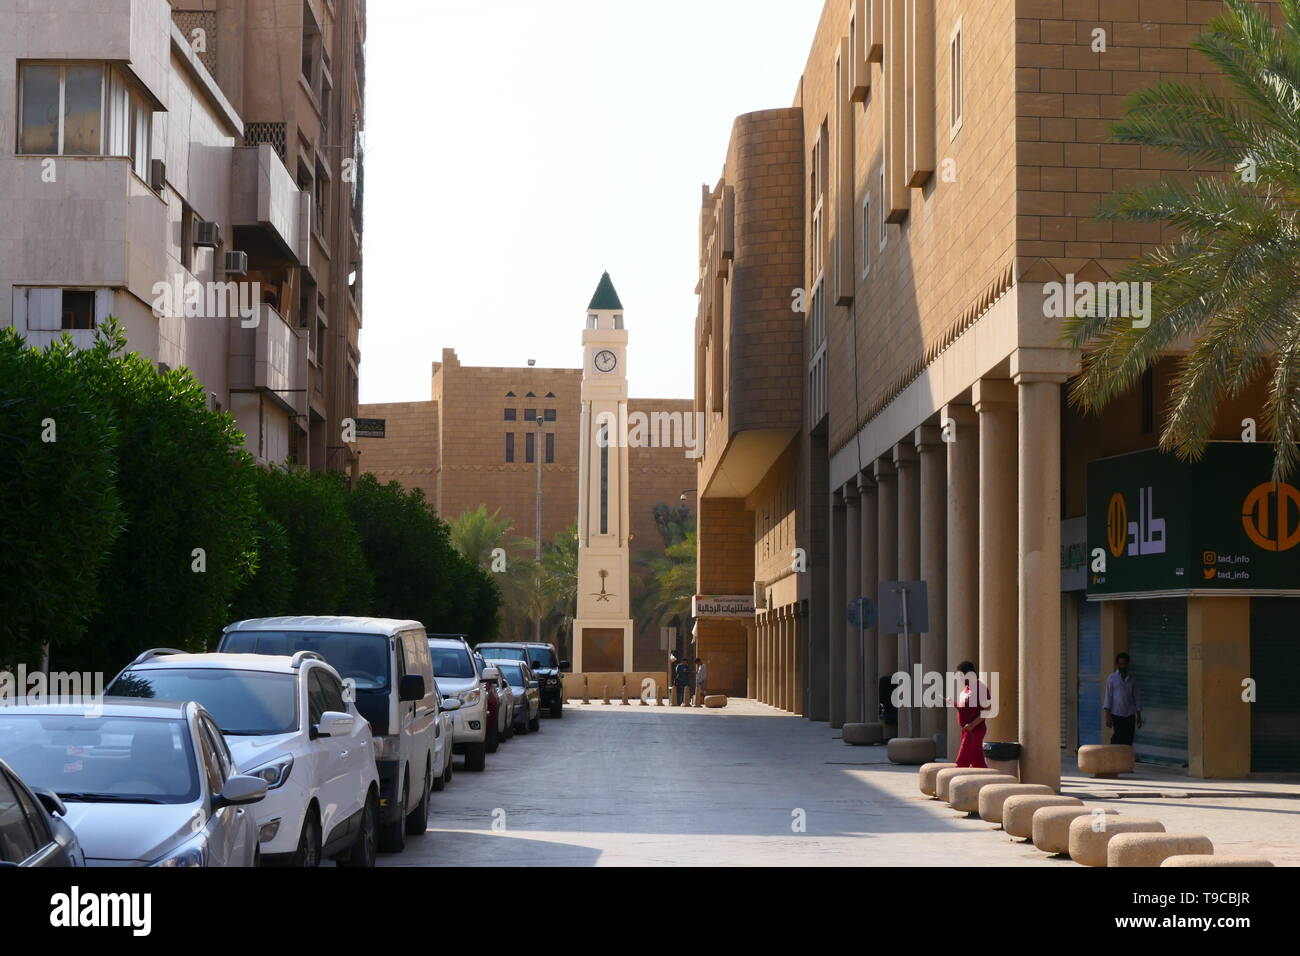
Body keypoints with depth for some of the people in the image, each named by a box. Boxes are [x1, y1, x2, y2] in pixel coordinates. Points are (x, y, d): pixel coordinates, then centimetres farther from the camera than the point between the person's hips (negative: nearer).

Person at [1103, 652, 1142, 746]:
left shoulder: (1131, 679, 10)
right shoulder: (1112, 678, 1)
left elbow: (1137, 698, 13)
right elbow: (1108, 697, -3)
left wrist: (1139, 716, 8)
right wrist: (1108, 716, -10)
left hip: (1130, 715, 3)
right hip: (1117, 714, -3)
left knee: (1128, 741, 1)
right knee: (1118, 740, -9)